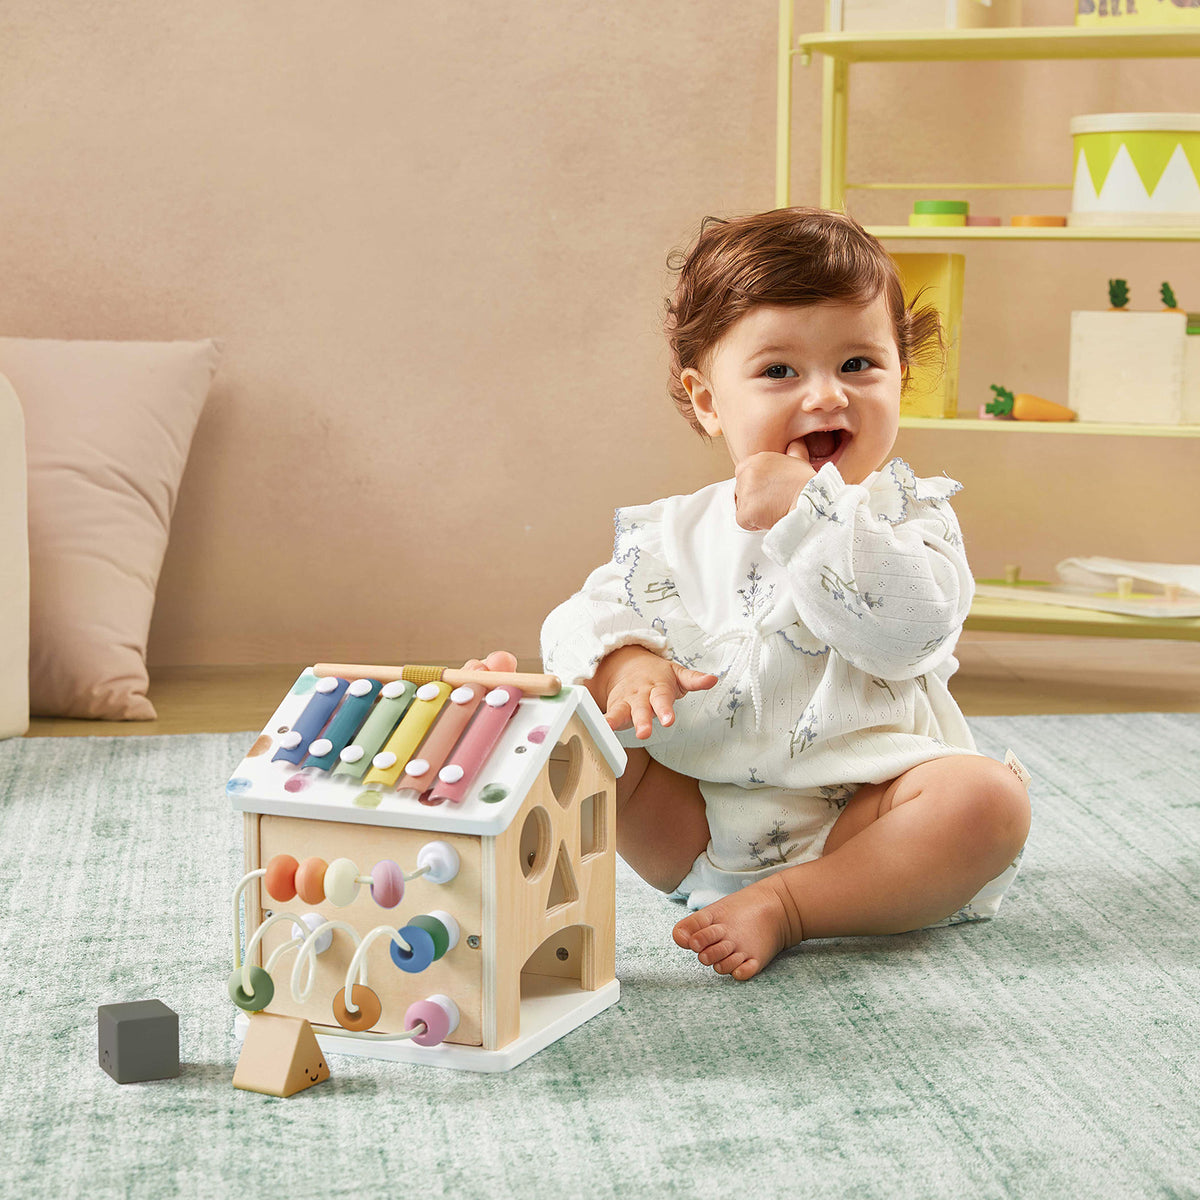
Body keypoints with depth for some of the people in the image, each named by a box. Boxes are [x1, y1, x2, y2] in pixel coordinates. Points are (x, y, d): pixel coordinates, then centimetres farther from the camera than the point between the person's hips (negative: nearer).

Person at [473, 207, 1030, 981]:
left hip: (859, 816, -2)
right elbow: (601, 610, 5)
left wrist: (806, 512, -23)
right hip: (698, 820, 2)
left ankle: (789, 906, -28)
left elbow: (911, 630, -18)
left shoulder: (907, 513, -1)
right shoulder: (675, 533, 11)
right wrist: (625, 661, -19)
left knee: (988, 799, -30)